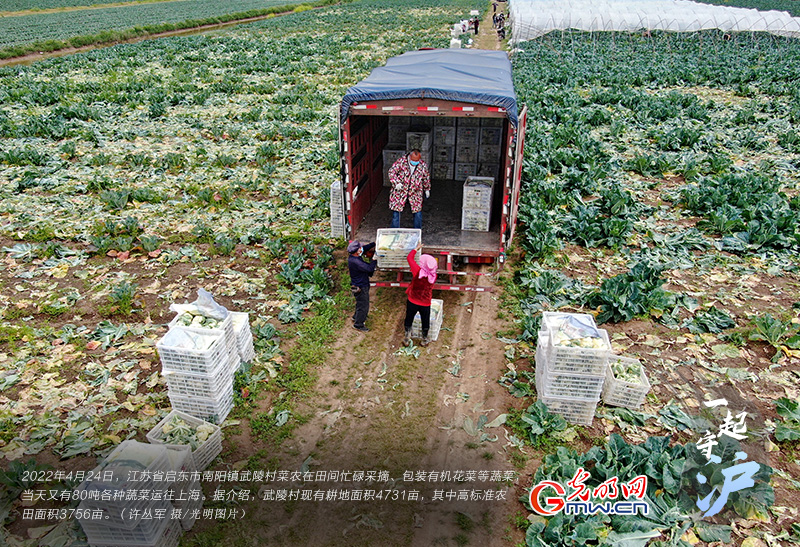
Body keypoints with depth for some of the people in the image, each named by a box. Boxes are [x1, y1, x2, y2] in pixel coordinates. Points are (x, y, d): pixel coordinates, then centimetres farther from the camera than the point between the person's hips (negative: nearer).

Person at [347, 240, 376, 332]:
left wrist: (375, 243, -2)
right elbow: (369, 268, -33)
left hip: (361, 284, 10)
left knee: (360, 303, 30)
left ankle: (356, 317, 51)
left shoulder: (354, 256, -6)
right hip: (360, 287, -10)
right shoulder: (355, 262, -34)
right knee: (363, 306, 7)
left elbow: (365, 248, 6)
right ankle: (358, 324, 23)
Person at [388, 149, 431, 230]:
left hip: (415, 192, 1)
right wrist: (396, 183, -23)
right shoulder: (401, 161, -15)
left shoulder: (423, 165, -9)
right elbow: (391, 171, -10)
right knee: (396, 210, 3)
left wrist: (427, 189, 20)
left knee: (417, 211, 5)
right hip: (400, 190, -1)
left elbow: (426, 178, 8)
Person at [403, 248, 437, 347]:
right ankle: (424, 340, 36)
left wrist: (416, 249, 1)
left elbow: (409, 258, -11)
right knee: (425, 322, 21)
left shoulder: (418, 271, -23)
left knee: (408, 320, 20)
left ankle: (407, 339, 29)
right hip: (425, 304, 2)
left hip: (412, 302, -1)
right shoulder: (433, 276, -15)